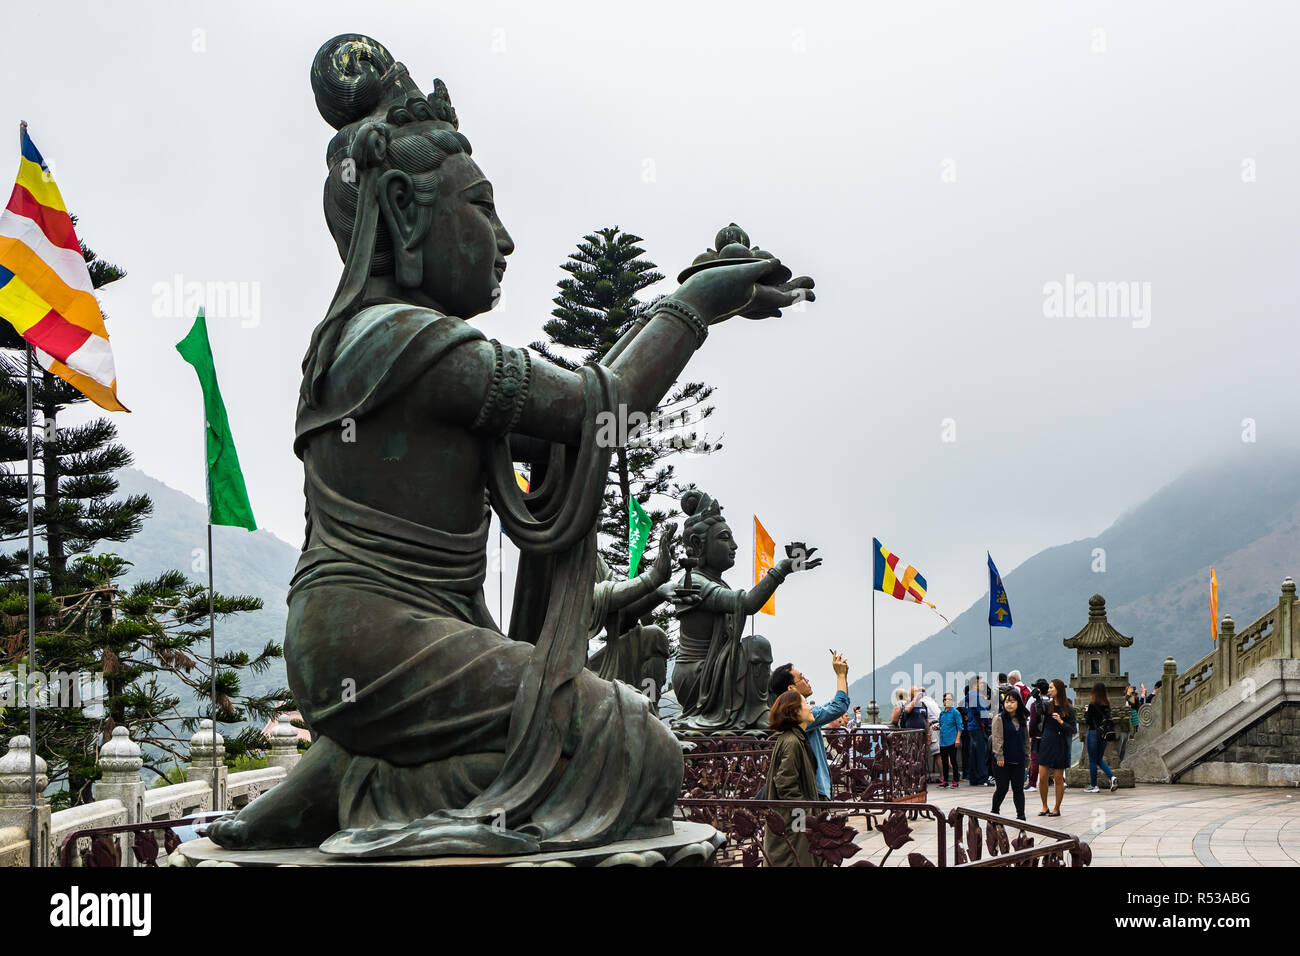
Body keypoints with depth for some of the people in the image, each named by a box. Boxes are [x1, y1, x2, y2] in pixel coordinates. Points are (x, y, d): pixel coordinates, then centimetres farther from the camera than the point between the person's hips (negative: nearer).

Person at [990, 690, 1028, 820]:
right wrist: (999, 756, -17)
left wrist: (1026, 752, 13)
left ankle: (1021, 815, 5)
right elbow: (997, 739, -12)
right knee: (1002, 788, 0)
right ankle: (994, 812, 19)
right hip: (1003, 760, -5)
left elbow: (1026, 738, 20)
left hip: (1018, 760, 5)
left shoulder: (1021, 720, 11)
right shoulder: (999, 718, -6)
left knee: (1018, 788, 4)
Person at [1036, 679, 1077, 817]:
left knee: (1058, 778, 3)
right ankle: (1044, 807, 16)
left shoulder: (1068, 709, -4)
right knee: (1042, 778, 1)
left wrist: (1061, 722, -18)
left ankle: (1057, 809, 15)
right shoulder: (1047, 705, 5)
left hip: (1060, 746, -3)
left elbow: (1074, 730, -6)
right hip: (1046, 743, 3)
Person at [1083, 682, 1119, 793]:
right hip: (1104, 734, 6)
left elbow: (1087, 721, -11)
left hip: (1094, 733, -6)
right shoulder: (1107, 704, 3)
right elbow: (1108, 718, 11)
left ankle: (1093, 786, 8)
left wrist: (1085, 712, 5)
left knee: (1092, 760, 4)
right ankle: (1112, 777, -1)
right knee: (1099, 759, 18)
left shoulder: (1092, 705, -15)